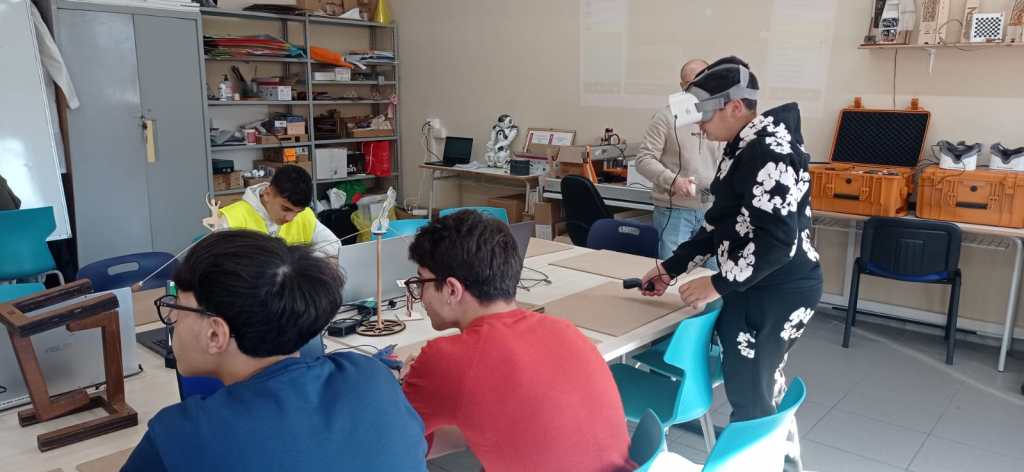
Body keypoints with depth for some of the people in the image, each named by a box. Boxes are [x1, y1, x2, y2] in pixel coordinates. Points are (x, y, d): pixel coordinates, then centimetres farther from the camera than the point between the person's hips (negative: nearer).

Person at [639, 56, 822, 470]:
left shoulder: (770, 151, -19)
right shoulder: (746, 147, 12)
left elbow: (777, 240, -25)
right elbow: (724, 225, 17)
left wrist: (719, 285, -17)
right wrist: (670, 268, 15)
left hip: (777, 293, -10)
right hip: (759, 288, 10)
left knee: (749, 396, 0)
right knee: (761, 389, 19)